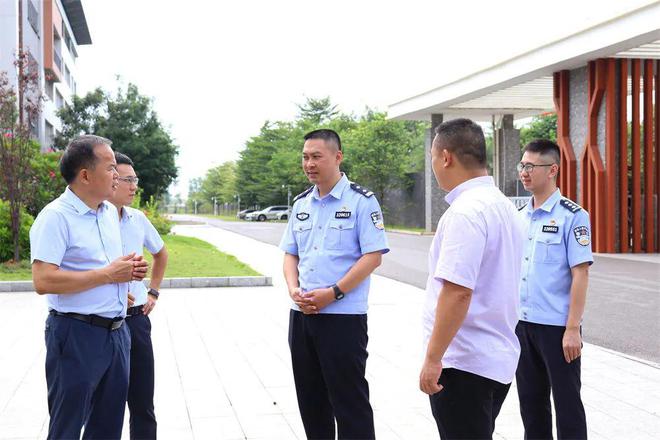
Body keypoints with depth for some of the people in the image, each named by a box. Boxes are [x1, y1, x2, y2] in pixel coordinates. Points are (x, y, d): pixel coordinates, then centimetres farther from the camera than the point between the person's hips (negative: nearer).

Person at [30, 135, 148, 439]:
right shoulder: (55, 216, -15)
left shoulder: (110, 211, 12)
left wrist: (129, 271, 4)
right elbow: (43, 281, -25)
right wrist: (108, 274, -20)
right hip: (77, 335, -8)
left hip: (116, 331, 8)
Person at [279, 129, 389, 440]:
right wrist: (294, 290, -3)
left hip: (344, 316, -6)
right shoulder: (301, 203, 12)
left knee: (349, 401, 0)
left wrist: (333, 293, -18)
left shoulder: (361, 201, -8)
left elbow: (373, 257, -12)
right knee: (310, 399, 15)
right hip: (302, 314, 6)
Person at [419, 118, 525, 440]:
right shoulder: (503, 205, 12)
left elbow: (457, 292, -25)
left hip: (465, 363, -9)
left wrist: (433, 358, -20)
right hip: (499, 360, 9)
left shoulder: (466, 212, -18)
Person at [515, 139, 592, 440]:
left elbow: (580, 274, -13)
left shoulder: (572, 216, -10)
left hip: (557, 325, -6)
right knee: (530, 400, 15)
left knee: (567, 402, 4)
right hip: (521, 323, 6)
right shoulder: (520, 216, 9)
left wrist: (572, 329, -16)